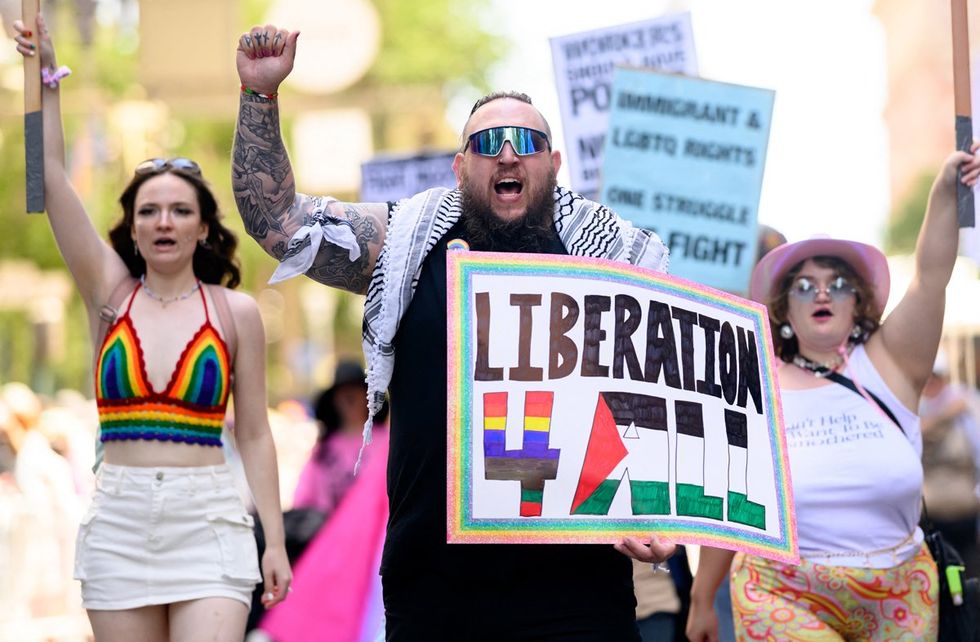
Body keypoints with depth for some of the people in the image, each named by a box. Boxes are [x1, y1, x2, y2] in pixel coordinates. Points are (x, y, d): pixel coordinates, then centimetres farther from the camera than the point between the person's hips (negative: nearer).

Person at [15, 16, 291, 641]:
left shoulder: (236, 311, 4)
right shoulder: (112, 293, 7)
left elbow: (255, 434, 5)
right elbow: (53, 179, 0)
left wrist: (275, 540, 1)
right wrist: (47, 76, -6)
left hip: (208, 520, -2)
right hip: (119, 521, 2)